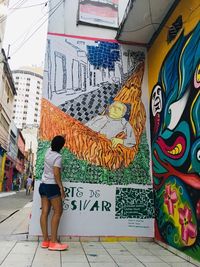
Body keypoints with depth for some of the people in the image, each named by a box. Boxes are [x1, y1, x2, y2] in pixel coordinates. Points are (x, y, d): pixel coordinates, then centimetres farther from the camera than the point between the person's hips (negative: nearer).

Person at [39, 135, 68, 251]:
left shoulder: (48, 151, 6)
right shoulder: (58, 157, -15)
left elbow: (53, 145, 30)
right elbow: (56, 173, -21)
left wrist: (60, 138, 41)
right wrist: (61, 188, -15)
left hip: (43, 185, 8)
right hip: (52, 186, -8)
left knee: (45, 212, 5)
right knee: (58, 212, -3)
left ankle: (45, 240, 8)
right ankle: (53, 242, -4)